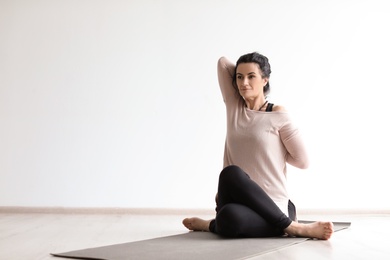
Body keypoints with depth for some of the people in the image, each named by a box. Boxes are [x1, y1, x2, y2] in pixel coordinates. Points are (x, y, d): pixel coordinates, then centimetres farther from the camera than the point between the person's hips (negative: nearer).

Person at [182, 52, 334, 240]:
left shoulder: (278, 115, -2)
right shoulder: (234, 106, 11)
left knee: (231, 219, -38)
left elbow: (302, 160, 0)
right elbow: (223, 63, 13)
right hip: (236, 197, 5)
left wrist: (274, 151, 9)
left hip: (271, 205, -5)